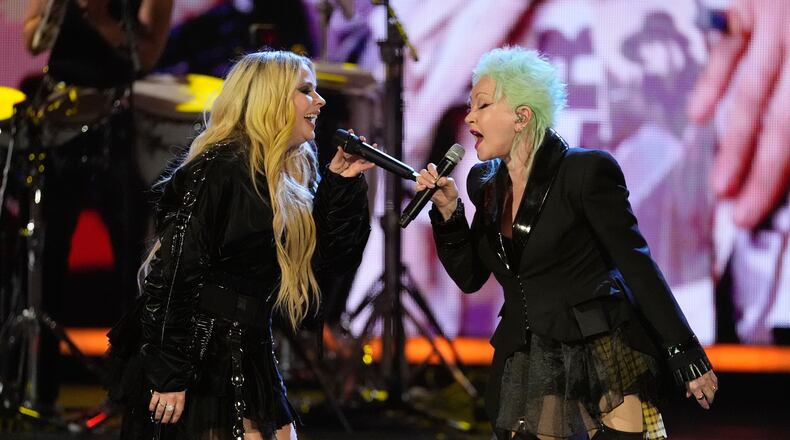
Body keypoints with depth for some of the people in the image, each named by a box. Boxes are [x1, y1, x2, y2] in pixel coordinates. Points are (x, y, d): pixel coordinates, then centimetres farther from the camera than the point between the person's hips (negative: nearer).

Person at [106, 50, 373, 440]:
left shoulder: (291, 174, 11)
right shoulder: (221, 168, -15)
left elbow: (325, 257, 14)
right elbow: (172, 273, -19)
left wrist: (341, 184, 5)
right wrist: (168, 375, -21)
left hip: (249, 358, 9)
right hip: (202, 360, -9)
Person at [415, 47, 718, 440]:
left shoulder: (585, 171, -11)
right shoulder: (485, 183, 8)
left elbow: (636, 266, -11)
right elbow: (470, 277, 13)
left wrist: (687, 357, -12)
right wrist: (447, 211, -2)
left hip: (602, 358, -6)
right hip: (526, 363, 6)